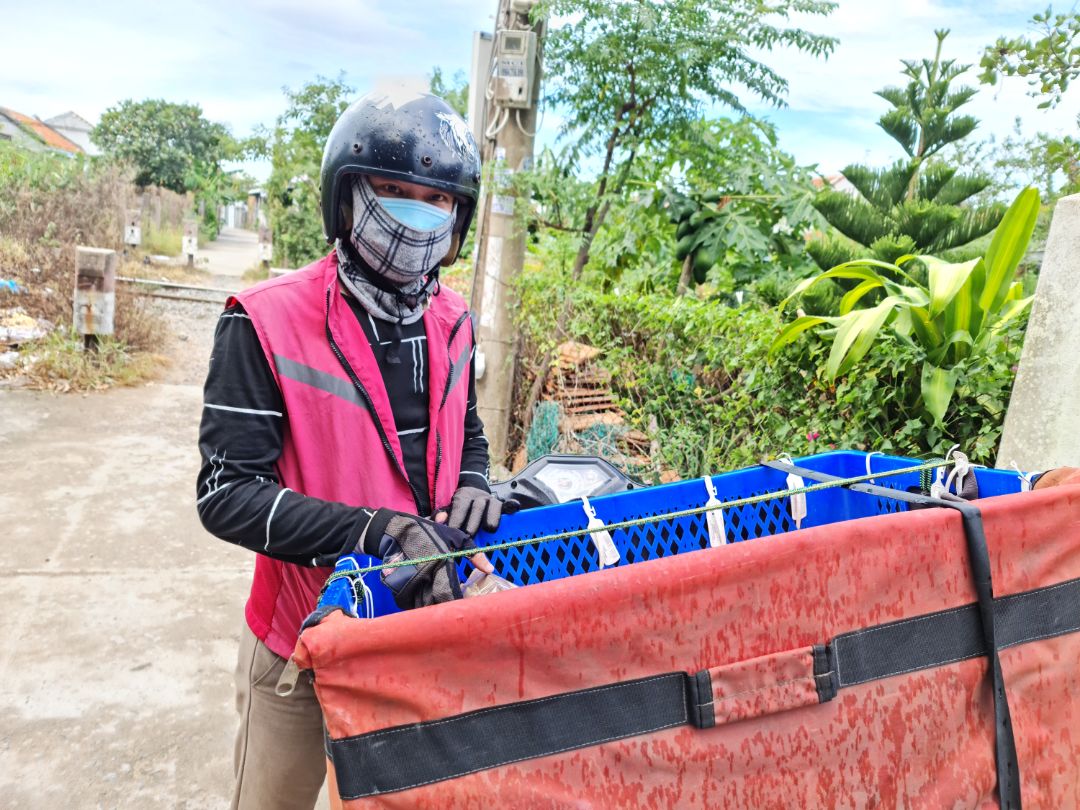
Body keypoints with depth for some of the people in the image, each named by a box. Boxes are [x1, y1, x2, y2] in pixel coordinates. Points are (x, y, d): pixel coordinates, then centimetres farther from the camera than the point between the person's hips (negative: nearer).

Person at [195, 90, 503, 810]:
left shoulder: (452, 323, 0)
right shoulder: (267, 324, -18)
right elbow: (227, 494, -19)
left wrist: (472, 483, -9)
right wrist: (377, 530, -30)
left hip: (428, 629, 5)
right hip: (306, 642, -4)